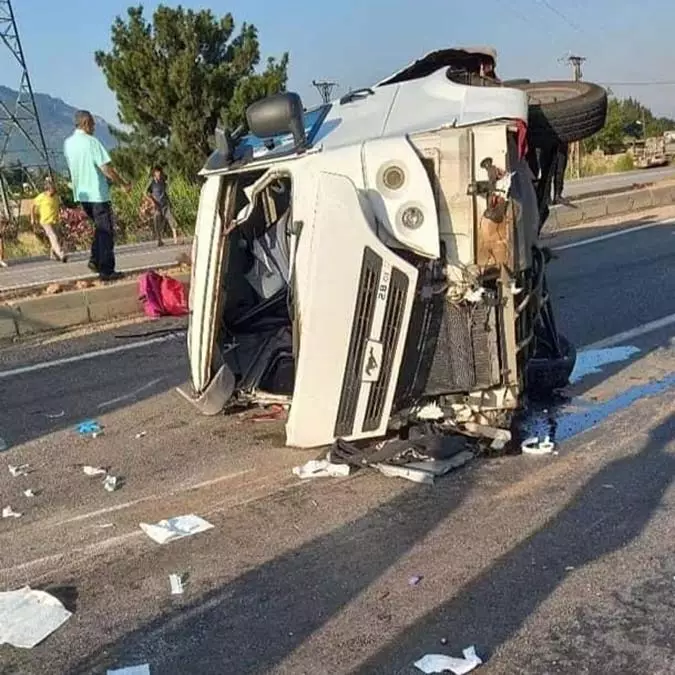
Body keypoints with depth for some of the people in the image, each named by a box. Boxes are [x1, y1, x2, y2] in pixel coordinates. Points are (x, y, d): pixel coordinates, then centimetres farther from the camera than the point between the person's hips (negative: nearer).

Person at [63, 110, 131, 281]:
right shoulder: (91, 142, -15)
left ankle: (95, 260, 12)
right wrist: (124, 184, -6)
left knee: (100, 227, 23)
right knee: (106, 231, 0)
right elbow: (107, 169, -17)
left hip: (82, 194, 7)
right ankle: (106, 271, 1)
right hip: (98, 193, -7)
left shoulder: (68, 143, 7)